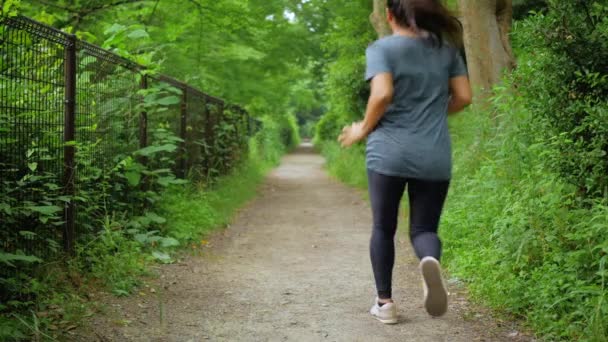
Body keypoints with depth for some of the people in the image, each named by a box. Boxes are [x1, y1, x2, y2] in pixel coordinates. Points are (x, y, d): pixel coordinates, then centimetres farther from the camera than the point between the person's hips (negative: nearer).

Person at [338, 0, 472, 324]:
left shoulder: (381, 48, -4)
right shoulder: (446, 48, 8)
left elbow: (382, 94, -17)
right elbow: (463, 97, 7)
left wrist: (364, 128, -2)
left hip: (388, 153, -2)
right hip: (435, 157, 2)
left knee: (383, 228, 15)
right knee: (424, 228, 9)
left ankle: (384, 302, 16)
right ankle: (431, 260, -26)